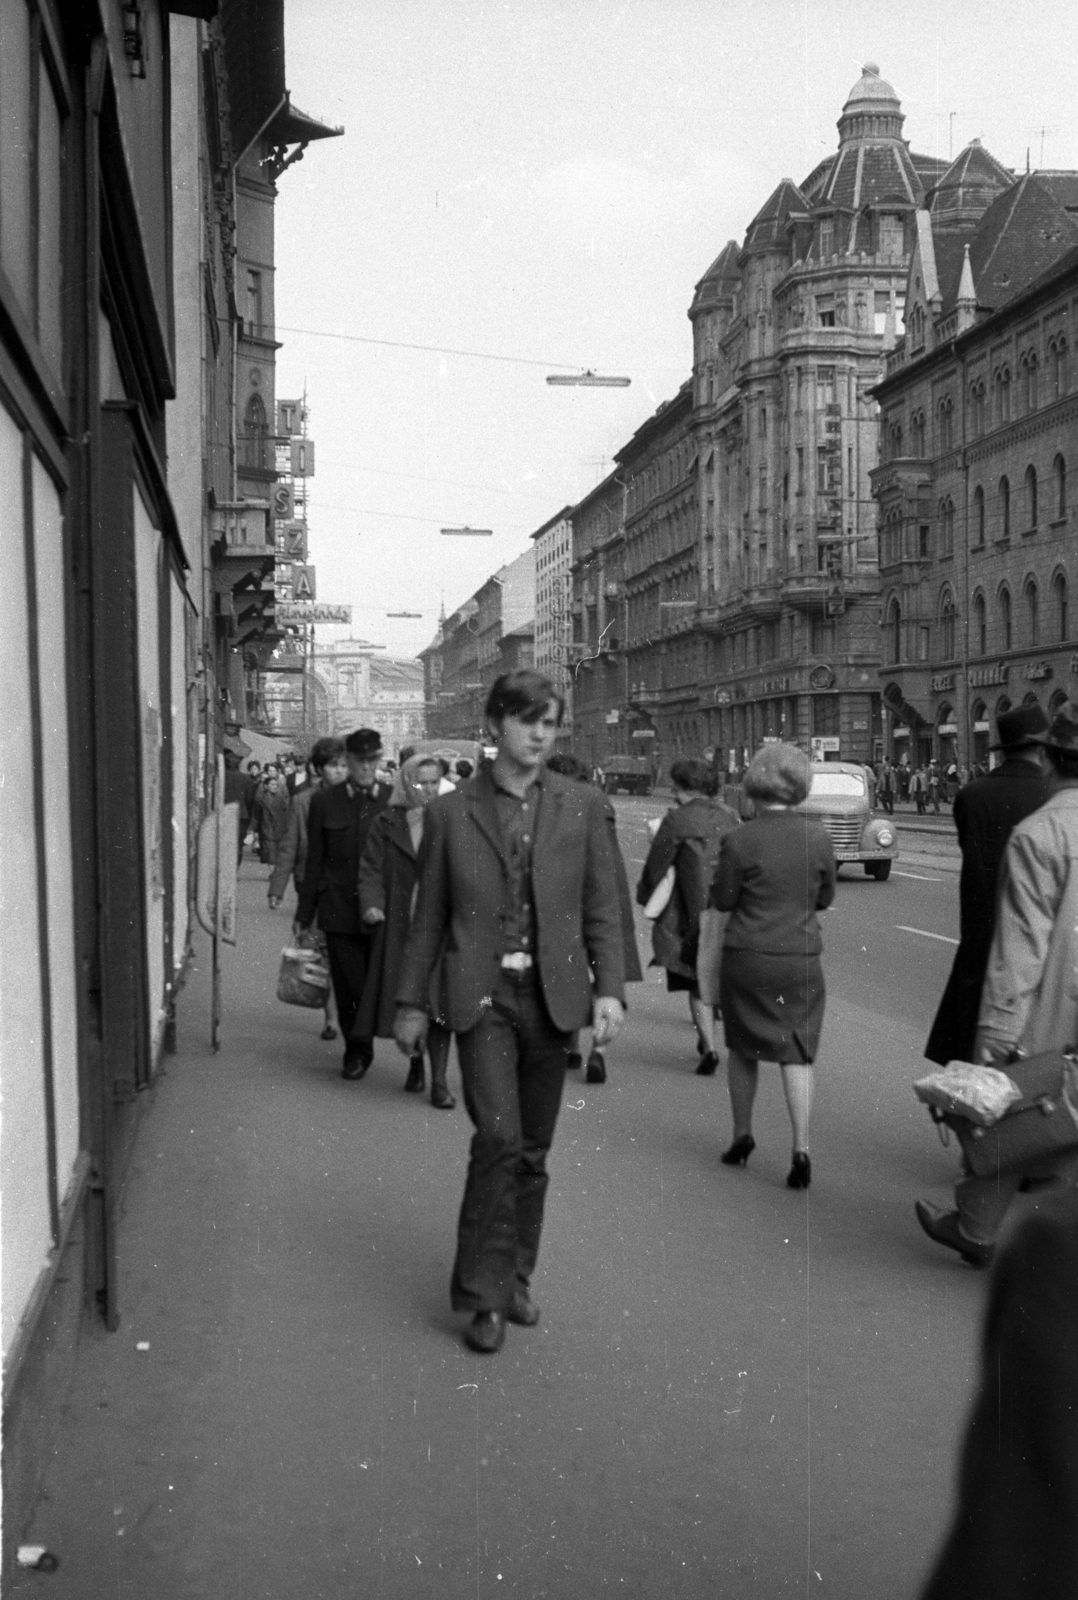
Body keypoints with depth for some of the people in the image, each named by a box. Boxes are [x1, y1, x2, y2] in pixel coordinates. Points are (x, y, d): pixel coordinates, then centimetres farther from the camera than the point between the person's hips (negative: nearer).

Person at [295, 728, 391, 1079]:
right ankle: (357, 1050, 20)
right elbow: (314, 862, 8)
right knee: (348, 986, 3)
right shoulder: (325, 802, 6)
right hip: (340, 911, 0)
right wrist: (304, 914, 7)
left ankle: (360, 1051, 16)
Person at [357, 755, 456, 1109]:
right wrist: (371, 904, -15)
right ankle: (415, 1059, 33)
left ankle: (439, 1080, -3)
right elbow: (371, 870, 1)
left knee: (438, 998, -7)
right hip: (398, 924, 1)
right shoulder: (387, 824, 6)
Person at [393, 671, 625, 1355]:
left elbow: (603, 907, 5)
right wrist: (412, 1002, 9)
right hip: (482, 997, -2)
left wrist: (609, 989, -6)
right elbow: (429, 916, 7)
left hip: (551, 995, 2)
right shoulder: (452, 813, 1)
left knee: (533, 1150, 11)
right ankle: (484, 1295, 0)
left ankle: (516, 1277, 28)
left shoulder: (582, 806, 4)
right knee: (498, 1136, -13)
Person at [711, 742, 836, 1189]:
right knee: (797, 1051, 6)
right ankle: (801, 1148, -4)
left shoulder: (739, 841, -13)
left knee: (743, 1048, 16)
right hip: (801, 957, 1)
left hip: (747, 958, -1)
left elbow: (722, 900, -5)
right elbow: (825, 898, 6)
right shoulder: (818, 838, -5)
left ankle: (742, 1136, 27)